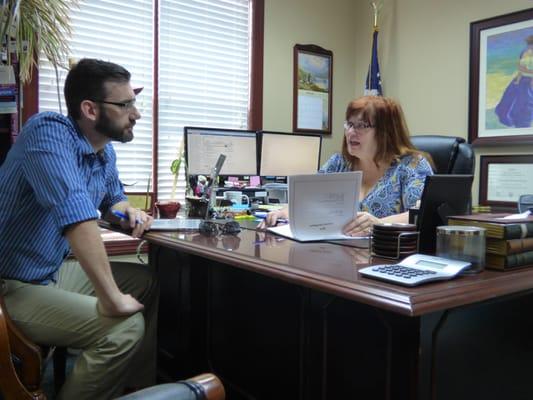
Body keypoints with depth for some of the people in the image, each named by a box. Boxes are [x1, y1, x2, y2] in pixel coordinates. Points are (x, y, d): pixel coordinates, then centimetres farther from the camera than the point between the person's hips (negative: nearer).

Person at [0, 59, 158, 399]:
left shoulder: (105, 150, 3)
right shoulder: (50, 132, -24)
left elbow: (113, 197, 23)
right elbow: (74, 211, -38)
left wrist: (129, 212, -2)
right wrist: (111, 299, -37)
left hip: (54, 272, 10)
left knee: (146, 281, 13)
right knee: (126, 328, -22)